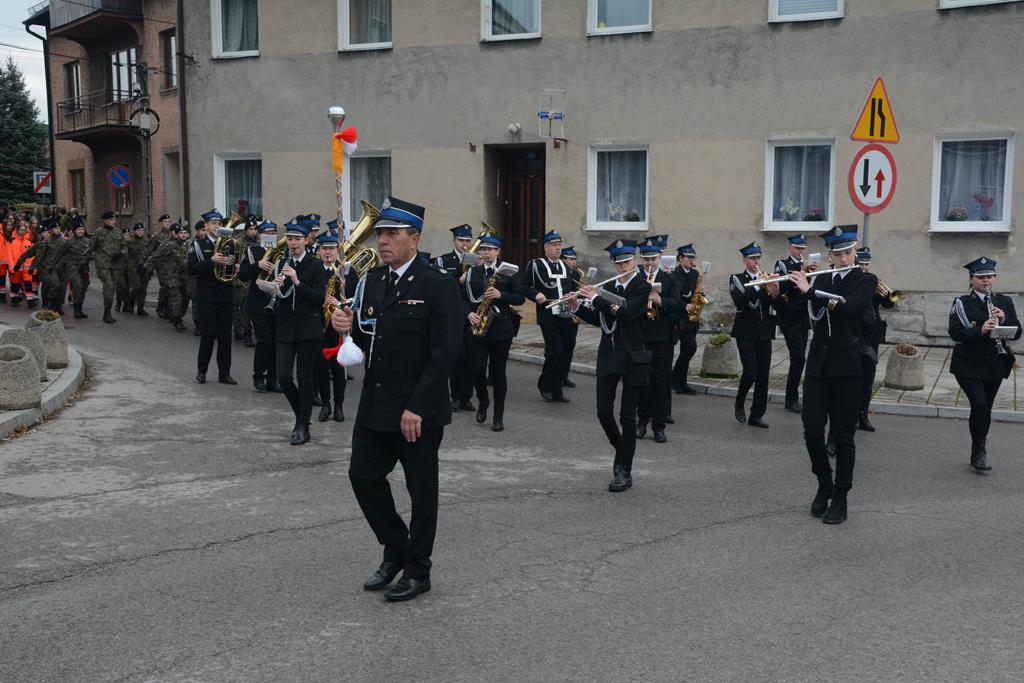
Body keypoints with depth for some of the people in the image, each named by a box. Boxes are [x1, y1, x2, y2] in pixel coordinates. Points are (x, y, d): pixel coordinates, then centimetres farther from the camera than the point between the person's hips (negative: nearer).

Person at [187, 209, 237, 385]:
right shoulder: (198, 244, -1)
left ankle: (224, 373, 10)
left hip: (225, 296, 4)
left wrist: (233, 264, -8)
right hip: (207, 296, -4)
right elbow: (191, 269, -12)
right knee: (208, 335, -3)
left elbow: (235, 266, 15)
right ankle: (201, 370, 13)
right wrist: (212, 261, -22)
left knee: (225, 335, 4)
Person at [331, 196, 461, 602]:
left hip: (419, 410, -7)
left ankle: (417, 570, 23)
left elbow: (445, 353, -18)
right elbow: (367, 341, 14)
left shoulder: (438, 286, -13)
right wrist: (348, 328, -9)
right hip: (374, 405, 7)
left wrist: (417, 407, -21)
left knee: (421, 489, 7)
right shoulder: (371, 282, 8)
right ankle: (395, 549, 32)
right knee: (363, 475, 11)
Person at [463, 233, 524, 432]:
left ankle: (498, 415, 12)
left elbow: (520, 298, 0)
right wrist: (469, 313, -9)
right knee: (477, 370, -4)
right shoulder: (472, 272, 8)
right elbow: (463, 297, 10)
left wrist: (501, 295, -16)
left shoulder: (507, 271, 2)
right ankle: (483, 401, 25)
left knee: (498, 371, 2)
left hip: (501, 328, -2)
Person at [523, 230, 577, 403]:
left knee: (565, 354, 4)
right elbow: (524, 286, -1)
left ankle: (556, 390, 18)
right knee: (555, 351, -14)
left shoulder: (566, 267, 20)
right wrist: (536, 294, -17)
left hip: (566, 316, 6)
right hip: (548, 316, -6)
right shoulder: (535, 265, 2)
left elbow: (573, 289, 27)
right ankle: (545, 384, 6)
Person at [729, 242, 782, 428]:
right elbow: (739, 302, -17)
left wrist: (774, 293, -16)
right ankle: (739, 402, 12)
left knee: (763, 374, 2)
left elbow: (777, 307, 3)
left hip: (764, 333, 4)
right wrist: (757, 286, -23)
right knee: (751, 371, -14)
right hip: (745, 333, -4)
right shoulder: (737, 279, 1)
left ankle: (756, 415, 10)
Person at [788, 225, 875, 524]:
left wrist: (810, 292, -20)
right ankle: (824, 485, 22)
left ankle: (840, 498, 13)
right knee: (812, 429, -1)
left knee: (843, 434, 2)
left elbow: (848, 308, -21)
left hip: (847, 365, -4)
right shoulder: (820, 279, 12)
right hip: (818, 363, 4)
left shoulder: (864, 281, -2)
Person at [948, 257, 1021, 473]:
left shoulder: (1004, 302, 7)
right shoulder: (962, 303, -3)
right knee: (979, 405, -16)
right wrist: (980, 330, -29)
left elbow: (1016, 332, 3)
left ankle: (978, 454, 24)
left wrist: (1003, 320, -16)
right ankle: (979, 451, 1)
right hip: (969, 364, -4)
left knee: (985, 409, 9)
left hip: (995, 365, 4)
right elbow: (955, 333, -15)